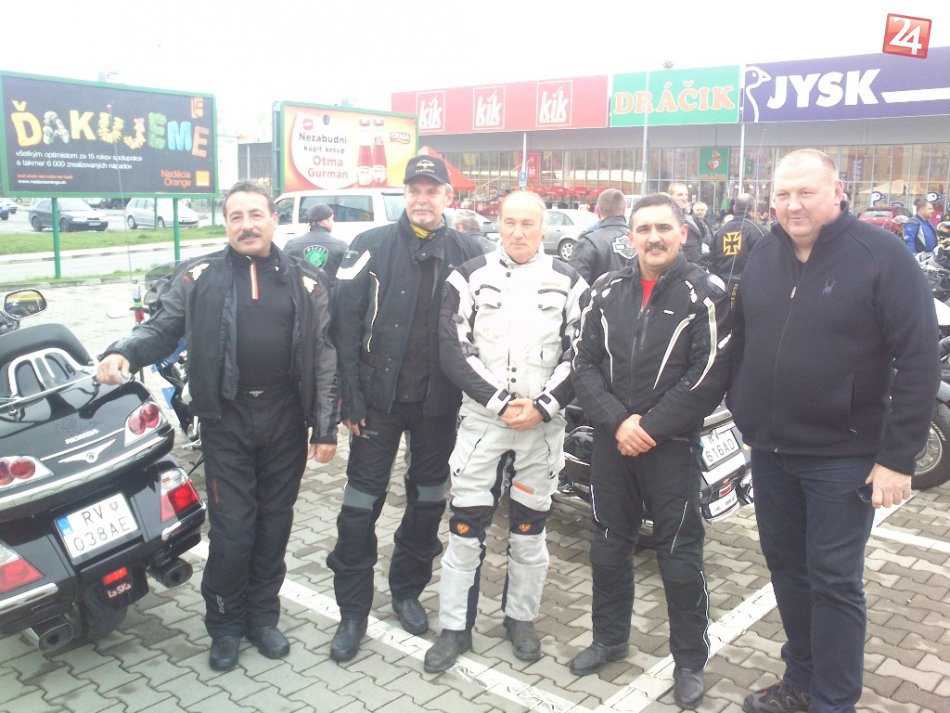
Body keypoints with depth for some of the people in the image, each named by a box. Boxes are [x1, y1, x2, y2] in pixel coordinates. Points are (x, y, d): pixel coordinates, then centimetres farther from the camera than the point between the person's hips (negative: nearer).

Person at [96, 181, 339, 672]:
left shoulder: (305, 282, 4)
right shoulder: (199, 277, 2)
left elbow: (323, 356, 3)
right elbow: (162, 327, 3)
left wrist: (325, 428, 0)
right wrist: (125, 353, -20)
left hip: (286, 417, 2)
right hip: (226, 417, -1)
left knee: (275, 521, 11)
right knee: (232, 526, 1)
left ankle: (262, 616, 28)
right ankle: (225, 625, 21)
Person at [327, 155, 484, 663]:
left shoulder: (467, 253, 2)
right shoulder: (373, 246, -3)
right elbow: (345, 324, -6)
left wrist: (470, 392, -2)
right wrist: (351, 395, -10)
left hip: (439, 401, 2)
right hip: (380, 396, -2)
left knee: (428, 499, 14)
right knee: (362, 501, 1)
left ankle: (408, 590, 33)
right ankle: (353, 611, 15)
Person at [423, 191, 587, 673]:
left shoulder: (568, 283, 4)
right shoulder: (471, 277, 1)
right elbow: (453, 350, -4)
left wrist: (542, 406, -11)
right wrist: (499, 401, -12)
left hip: (544, 421, 1)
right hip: (482, 416, -1)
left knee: (529, 526, 12)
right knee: (466, 526, 2)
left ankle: (521, 618, 30)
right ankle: (455, 627, 17)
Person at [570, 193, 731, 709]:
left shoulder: (705, 294, -6)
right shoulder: (606, 291, 5)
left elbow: (709, 376, -12)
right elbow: (584, 363, 2)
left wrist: (650, 428, -15)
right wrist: (618, 421, -11)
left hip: (672, 444, -4)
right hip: (610, 439, 4)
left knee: (680, 557, 5)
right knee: (608, 546, 16)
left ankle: (690, 660, 23)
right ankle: (609, 637, 35)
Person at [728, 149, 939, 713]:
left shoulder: (883, 255, -11)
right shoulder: (763, 257, 6)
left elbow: (919, 360, -14)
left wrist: (898, 456, -16)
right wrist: (741, 413, 11)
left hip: (843, 455, -6)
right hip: (770, 449, 6)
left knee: (834, 581, 2)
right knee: (786, 566, 16)